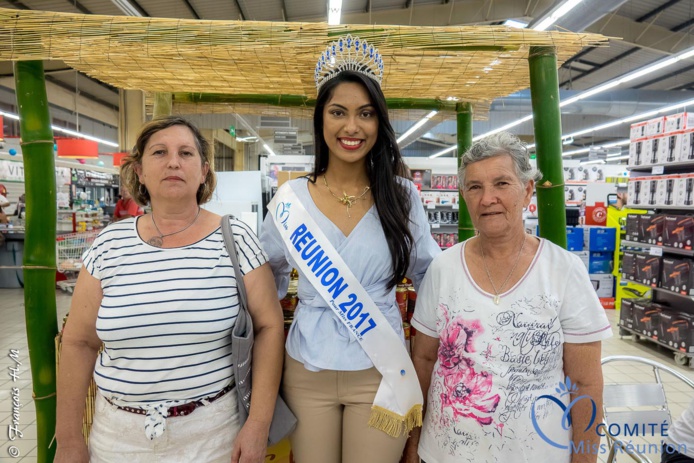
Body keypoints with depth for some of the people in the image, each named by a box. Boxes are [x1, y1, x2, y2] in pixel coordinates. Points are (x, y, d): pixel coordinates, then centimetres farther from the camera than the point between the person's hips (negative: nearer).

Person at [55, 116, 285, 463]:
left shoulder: (235, 239, -10)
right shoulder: (108, 246, -3)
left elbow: (268, 327, -10)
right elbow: (78, 342, 3)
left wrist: (258, 425, -13)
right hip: (117, 434, 3)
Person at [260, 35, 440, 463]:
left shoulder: (401, 195, -4)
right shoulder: (291, 198, -4)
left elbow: (432, 272, 7)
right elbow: (268, 279, 7)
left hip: (381, 372, 0)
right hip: (307, 372, 1)